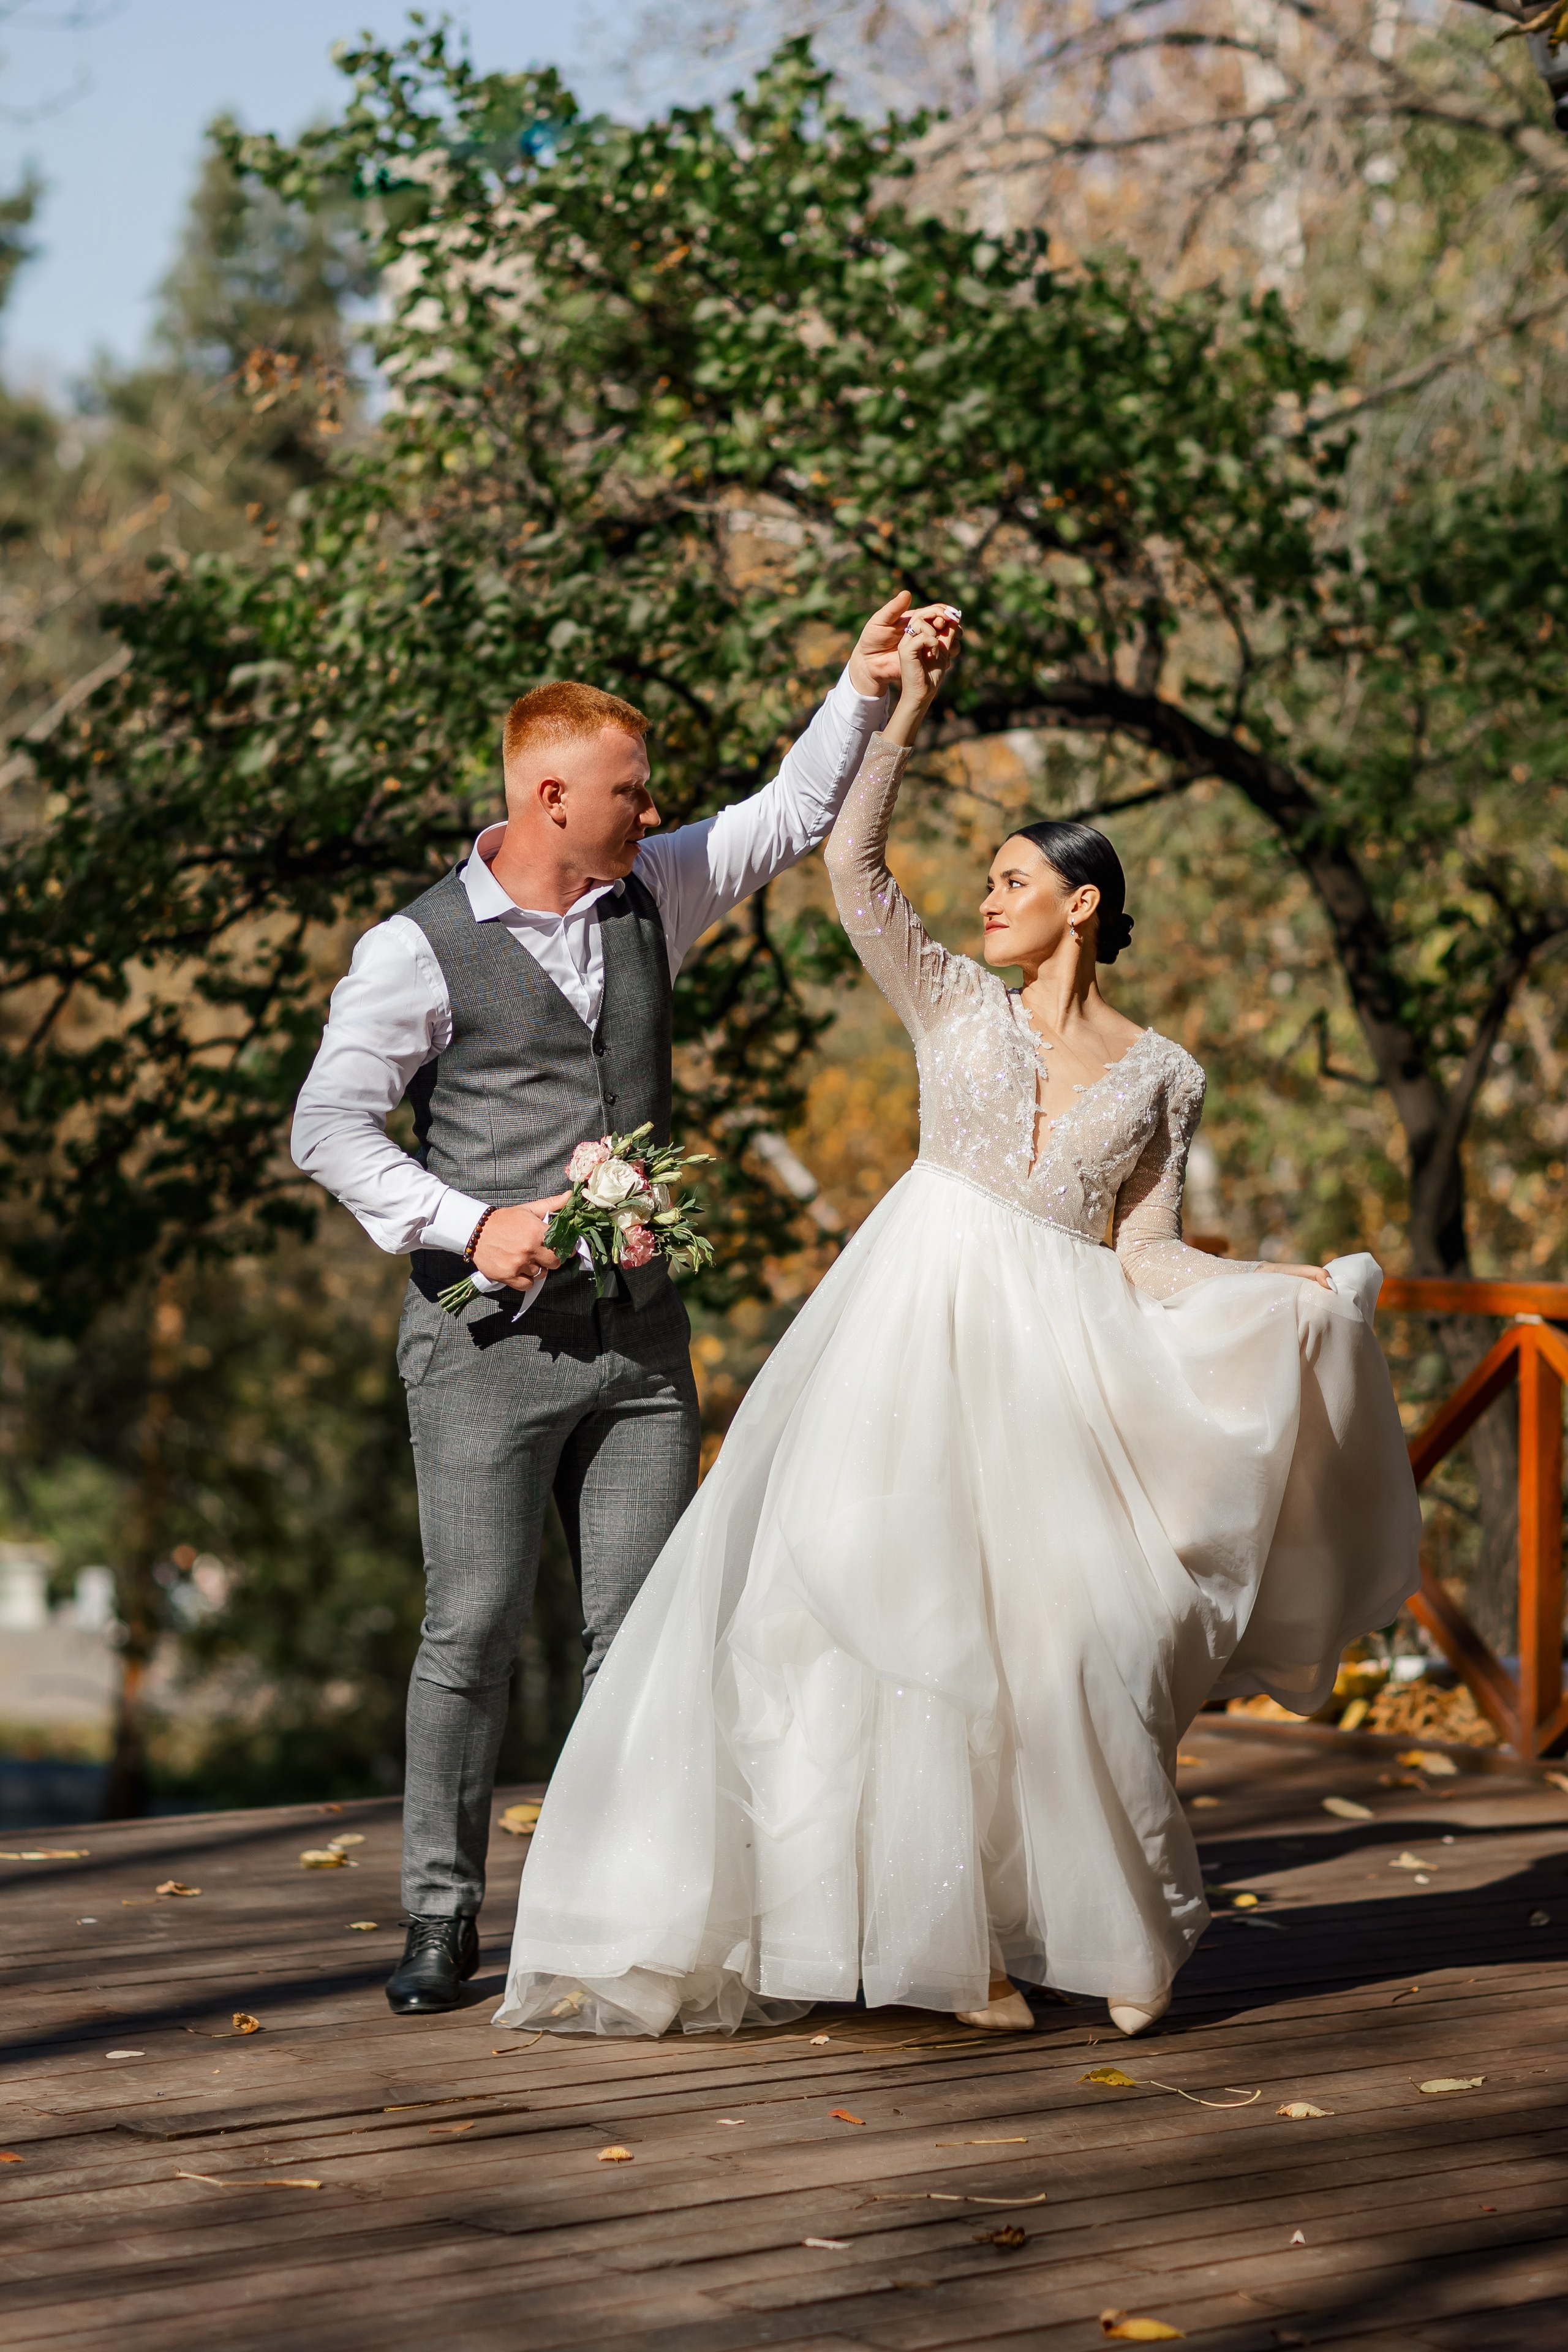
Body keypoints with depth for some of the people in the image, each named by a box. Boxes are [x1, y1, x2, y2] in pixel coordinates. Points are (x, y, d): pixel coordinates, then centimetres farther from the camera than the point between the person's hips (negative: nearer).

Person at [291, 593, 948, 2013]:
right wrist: (468, 1222, -19)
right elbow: (329, 1125, -8)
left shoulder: (651, 896, 10)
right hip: (490, 1341, -5)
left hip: (639, 1336, 5)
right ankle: (443, 1915, 8)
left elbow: (793, 819, 20)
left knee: (646, 1625, 4)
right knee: (476, 1627, -3)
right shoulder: (419, 952, -5)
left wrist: (864, 689, 9)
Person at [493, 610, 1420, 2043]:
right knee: (918, 1616, -7)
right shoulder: (956, 1004, 9)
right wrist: (909, 707, -4)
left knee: (1084, 1630, -9)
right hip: (920, 1332, 0)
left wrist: (1297, 1292, -4)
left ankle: (1118, 1930, 6)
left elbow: (1147, 1253, 8)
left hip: (1059, 1360, 0)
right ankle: (958, 1935, 1)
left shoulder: (1162, 1075, 10)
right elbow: (853, 864, -1)